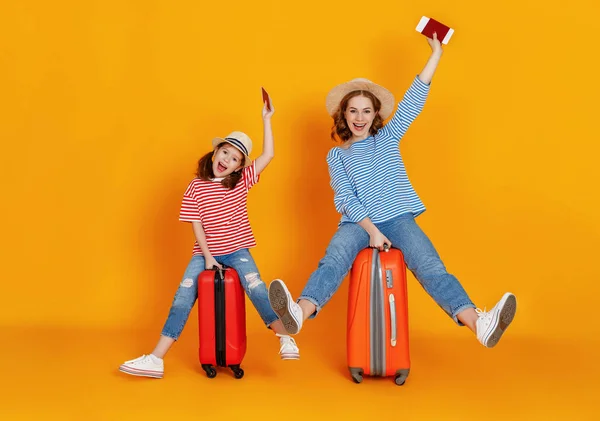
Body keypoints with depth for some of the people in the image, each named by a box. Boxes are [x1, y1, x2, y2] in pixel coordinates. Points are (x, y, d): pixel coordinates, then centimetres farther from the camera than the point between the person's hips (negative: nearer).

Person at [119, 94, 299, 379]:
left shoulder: (242, 181, 1)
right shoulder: (197, 186, 0)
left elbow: (268, 155, -8)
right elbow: (196, 224, -2)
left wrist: (266, 120, -11)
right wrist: (208, 256, -10)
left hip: (237, 251, 0)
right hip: (205, 252, 1)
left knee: (256, 287, -25)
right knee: (183, 296, -9)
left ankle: (286, 339, -18)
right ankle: (155, 360, -9)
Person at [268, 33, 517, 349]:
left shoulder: (388, 137, 17)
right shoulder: (336, 155, 14)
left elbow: (414, 100, 8)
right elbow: (344, 198, 1)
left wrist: (436, 52, 1)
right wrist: (372, 230, -14)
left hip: (398, 218, 1)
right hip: (357, 222, -1)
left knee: (430, 267, -24)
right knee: (333, 261, -31)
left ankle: (479, 323, -43)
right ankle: (299, 313, -57)